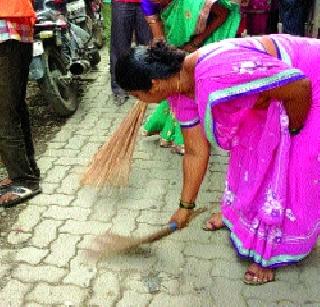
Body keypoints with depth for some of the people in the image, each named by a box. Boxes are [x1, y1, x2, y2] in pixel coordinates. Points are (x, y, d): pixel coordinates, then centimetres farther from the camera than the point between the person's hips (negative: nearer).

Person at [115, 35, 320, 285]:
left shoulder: (217, 77, -38)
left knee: (291, 170, -1)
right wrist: (185, 206, 8)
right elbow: (196, 152, 1)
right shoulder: (182, 94, -8)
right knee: (250, 150, 17)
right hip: (277, 83, 8)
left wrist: (291, 131, -13)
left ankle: (272, 253, 16)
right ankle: (238, 211, 42)